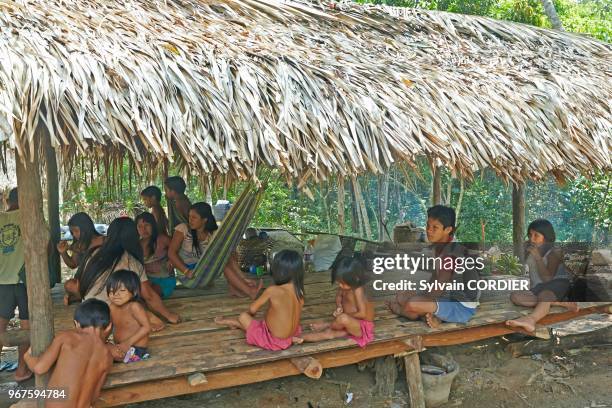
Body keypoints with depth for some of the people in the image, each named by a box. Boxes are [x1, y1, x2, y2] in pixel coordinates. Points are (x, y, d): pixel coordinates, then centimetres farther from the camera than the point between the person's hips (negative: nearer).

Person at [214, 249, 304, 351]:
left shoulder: (273, 290, -22)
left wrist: (247, 313, 14)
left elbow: (252, 309, -9)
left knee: (243, 317, 7)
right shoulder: (299, 292, -7)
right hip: (290, 337, 6)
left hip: (275, 341, -6)